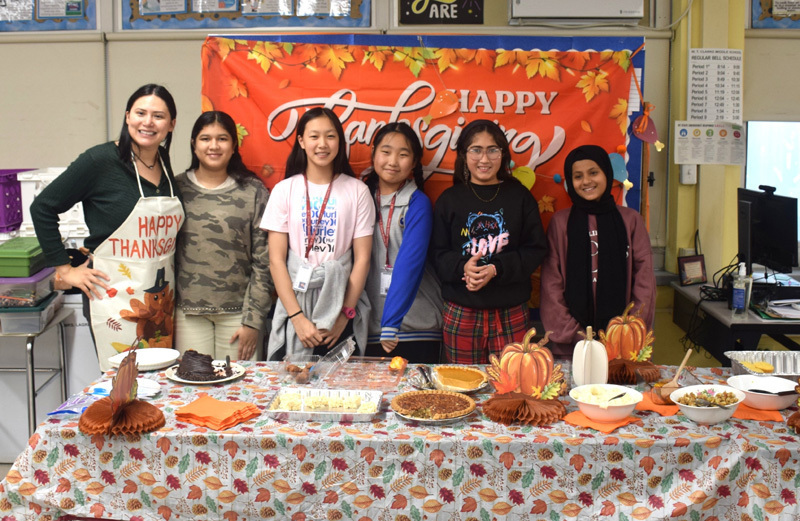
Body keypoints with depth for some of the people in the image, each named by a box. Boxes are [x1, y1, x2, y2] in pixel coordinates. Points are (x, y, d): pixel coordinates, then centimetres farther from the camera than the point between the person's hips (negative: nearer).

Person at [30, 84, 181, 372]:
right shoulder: (101, 160, -10)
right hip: (114, 295, -6)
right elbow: (42, 208, -6)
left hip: (161, 298, 6)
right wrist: (64, 269, -6)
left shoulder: (166, 167, 7)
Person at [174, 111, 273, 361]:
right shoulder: (176, 188, 5)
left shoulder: (253, 191, 0)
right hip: (188, 313, 1)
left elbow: (263, 261, -2)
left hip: (238, 311, -1)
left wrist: (254, 319, -6)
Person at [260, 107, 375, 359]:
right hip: (294, 302, 0)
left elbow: (362, 259, -1)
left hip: (341, 306, 0)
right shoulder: (284, 190, 2)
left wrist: (344, 316, -7)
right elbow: (276, 260, -2)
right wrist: (298, 317, -9)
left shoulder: (357, 191, 1)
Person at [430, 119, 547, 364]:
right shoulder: (450, 199, 6)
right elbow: (438, 252, 3)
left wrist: (496, 269, -14)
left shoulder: (520, 196, 5)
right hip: (461, 312, 0)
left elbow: (535, 249, 1)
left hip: (511, 313, 0)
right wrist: (462, 267, -18)